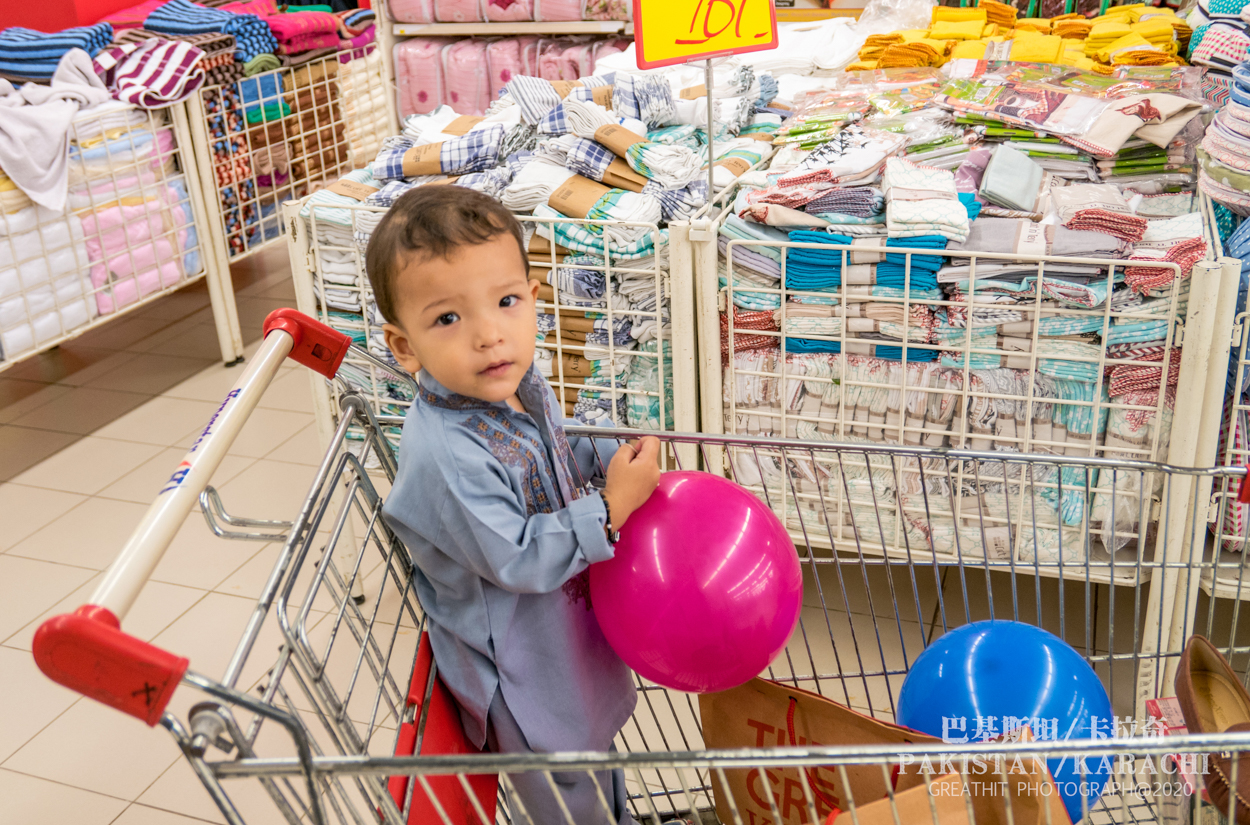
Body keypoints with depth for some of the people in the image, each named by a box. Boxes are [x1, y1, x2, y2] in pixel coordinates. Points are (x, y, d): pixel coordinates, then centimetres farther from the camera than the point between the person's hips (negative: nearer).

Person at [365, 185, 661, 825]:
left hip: (569, 620, 9)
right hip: (522, 668, -8)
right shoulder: (445, 457, -37)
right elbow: (518, 560, -31)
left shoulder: (521, 384, -9)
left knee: (598, 746, 33)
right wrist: (611, 509, -31)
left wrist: (608, 457, -2)